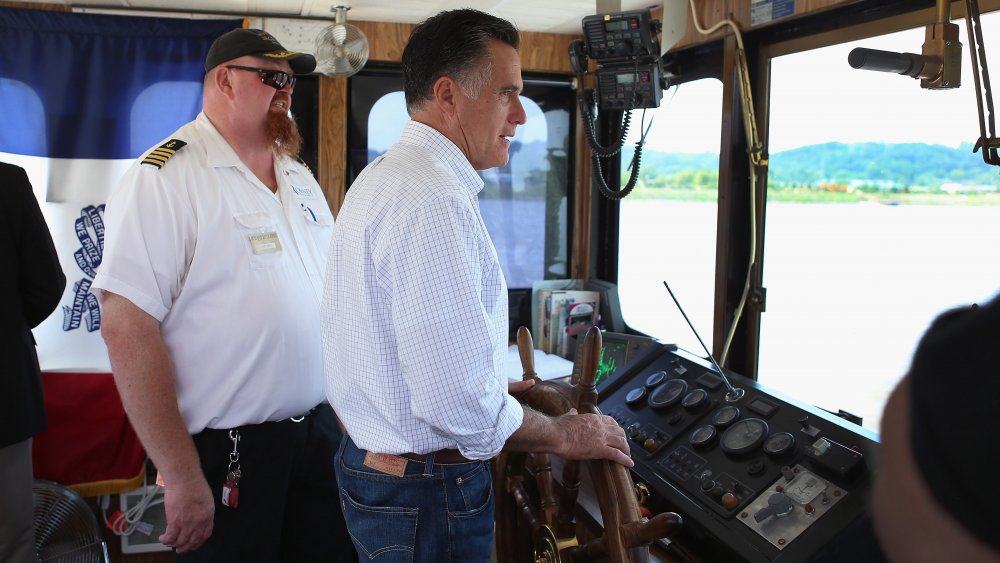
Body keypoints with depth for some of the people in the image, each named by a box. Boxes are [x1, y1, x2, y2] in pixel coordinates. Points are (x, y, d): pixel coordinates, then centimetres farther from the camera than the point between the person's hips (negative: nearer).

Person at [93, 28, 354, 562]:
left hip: (320, 432, 7)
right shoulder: (165, 176, -12)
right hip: (227, 453, -7)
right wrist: (181, 476, -19)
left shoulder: (300, 178, 11)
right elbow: (127, 327, -19)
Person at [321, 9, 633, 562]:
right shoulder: (433, 200, -25)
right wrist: (563, 437, -12)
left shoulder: (383, 179, 9)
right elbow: (456, 398, -28)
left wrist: (515, 388, 16)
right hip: (425, 495, -10)